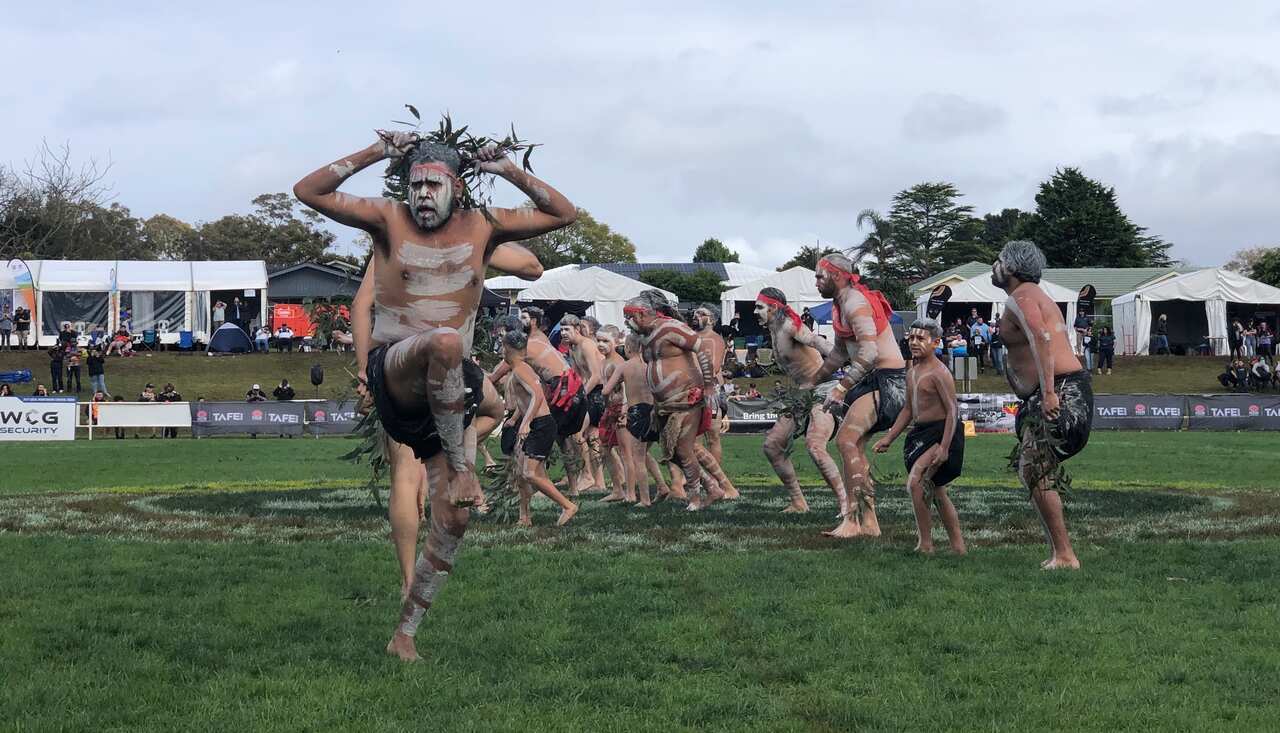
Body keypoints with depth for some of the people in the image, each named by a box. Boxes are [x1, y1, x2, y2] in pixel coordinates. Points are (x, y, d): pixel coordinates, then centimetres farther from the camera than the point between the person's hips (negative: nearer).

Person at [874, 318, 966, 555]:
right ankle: (958, 547, 20)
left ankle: (925, 544, -16)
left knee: (915, 481, -22)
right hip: (920, 433, 10)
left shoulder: (939, 373, -14)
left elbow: (952, 410, -18)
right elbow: (908, 409, 24)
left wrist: (944, 447, -24)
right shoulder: (912, 372, 13)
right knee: (937, 493, 13)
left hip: (940, 433, -10)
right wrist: (889, 438, 21)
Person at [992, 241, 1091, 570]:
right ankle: (1058, 551, 13)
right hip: (1068, 390, 11)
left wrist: (1048, 392, -32)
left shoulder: (1020, 299, -9)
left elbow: (1042, 339, -25)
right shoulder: (1036, 296, 24)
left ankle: (1065, 555, -11)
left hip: (1059, 391, -11)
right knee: (1030, 471, 13)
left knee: (1036, 475, -11)